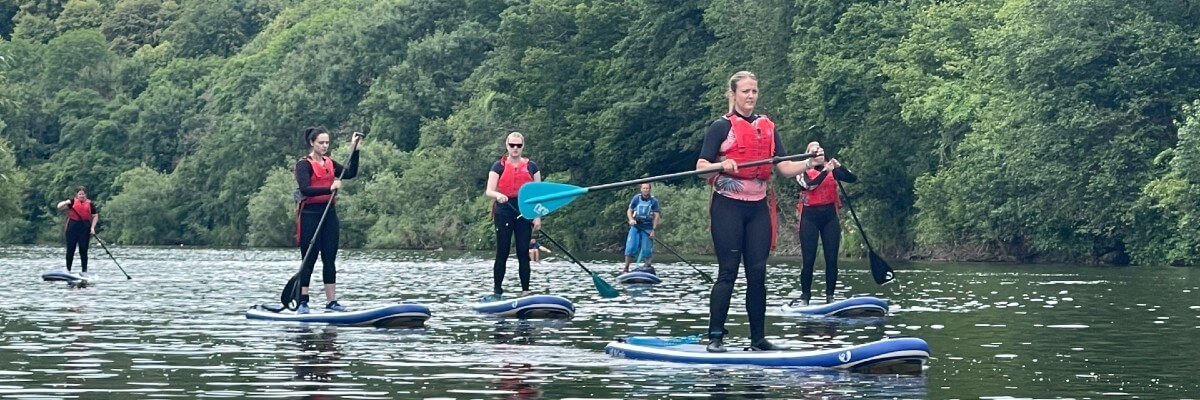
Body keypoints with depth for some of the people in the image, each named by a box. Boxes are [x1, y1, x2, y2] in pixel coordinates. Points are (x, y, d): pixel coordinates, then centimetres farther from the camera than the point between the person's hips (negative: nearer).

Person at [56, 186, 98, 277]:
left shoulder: (90, 204, 8)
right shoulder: (72, 201, 5)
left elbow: (95, 216, 11)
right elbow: (59, 207, -1)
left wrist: (92, 227, -1)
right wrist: (65, 203, -22)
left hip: (85, 228, 0)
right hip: (72, 227, 0)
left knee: (83, 250, 0)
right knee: (70, 250, 2)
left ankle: (84, 271, 4)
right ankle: (68, 270, 9)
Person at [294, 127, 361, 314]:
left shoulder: (330, 163, 14)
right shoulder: (304, 164, -7)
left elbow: (351, 173, 9)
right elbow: (305, 189, -20)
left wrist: (354, 150, 6)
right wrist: (329, 188, -30)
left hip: (329, 213, 6)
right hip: (310, 214, -6)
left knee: (330, 259, 6)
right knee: (309, 259, -4)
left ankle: (331, 302, 9)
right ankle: (302, 302, 0)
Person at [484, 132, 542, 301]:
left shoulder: (531, 167, 9)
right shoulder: (499, 166, 4)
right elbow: (489, 191, -4)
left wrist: (537, 217, -1)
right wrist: (498, 195, -27)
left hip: (524, 212, 1)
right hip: (504, 212, -1)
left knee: (523, 253, 1)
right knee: (502, 253, -2)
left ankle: (526, 292, 3)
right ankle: (497, 292, 3)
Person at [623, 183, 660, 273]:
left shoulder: (654, 201, -3)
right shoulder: (636, 198, 1)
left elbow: (656, 216, -5)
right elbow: (629, 211, 6)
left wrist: (653, 230, -11)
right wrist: (631, 219, -16)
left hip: (647, 228, -1)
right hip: (635, 226, 1)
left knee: (646, 249, -1)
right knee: (631, 247, -6)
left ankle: (648, 268, 9)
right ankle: (626, 268, -2)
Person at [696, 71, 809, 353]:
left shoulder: (767, 127, 14)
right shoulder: (722, 126, -2)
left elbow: (785, 168, 9)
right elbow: (701, 166, -9)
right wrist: (722, 165, -29)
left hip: (758, 207, 5)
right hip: (728, 205, -5)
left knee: (757, 273, 3)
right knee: (728, 273, -7)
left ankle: (758, 338, 8)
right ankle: (715, 338, -4)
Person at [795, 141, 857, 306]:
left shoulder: (831, 170, 10)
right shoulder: (803, 171, 2)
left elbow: (853, 178, 0)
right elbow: (810, 185, -17)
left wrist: (839, 167, -15)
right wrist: (825, 171, -25)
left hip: (830, 215, 3)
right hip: (810, 217, -3)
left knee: (832, 259, 0)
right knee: (808, 260, -3)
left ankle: (830, 296, 5)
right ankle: (805, 297, 6)